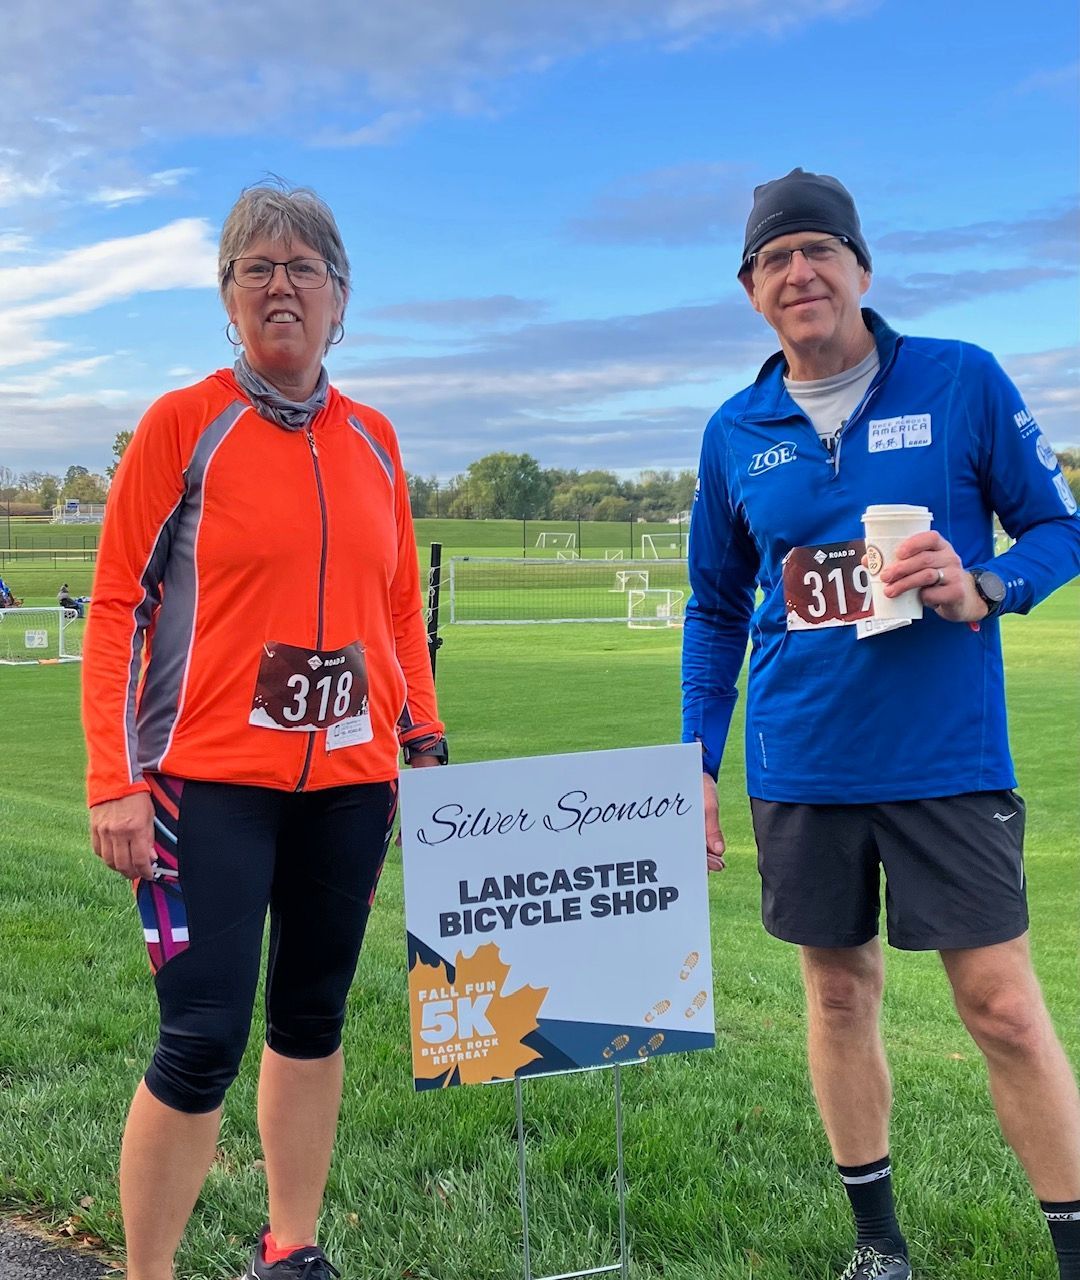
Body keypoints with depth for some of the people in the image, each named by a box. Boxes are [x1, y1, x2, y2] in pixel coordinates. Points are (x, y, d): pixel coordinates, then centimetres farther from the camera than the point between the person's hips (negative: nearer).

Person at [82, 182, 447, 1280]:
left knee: (312, 1017, 14)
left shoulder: (373, 440, 9)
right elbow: (116, 607, -6)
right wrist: (114, 783, -11)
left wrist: (425, 742, 11)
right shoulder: (182, 423, -4)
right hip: (210, 780, -5)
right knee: (202, 1041, -6)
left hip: (348, 778, 5)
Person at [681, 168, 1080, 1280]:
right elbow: (716, 610, 13)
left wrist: (983, 589, -18)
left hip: (948, 759, -3)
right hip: (801, 766, 4)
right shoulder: (734, 434, 6)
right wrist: (697, 762, 10)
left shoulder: (962, 381, -4)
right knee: (838, 993, 13)